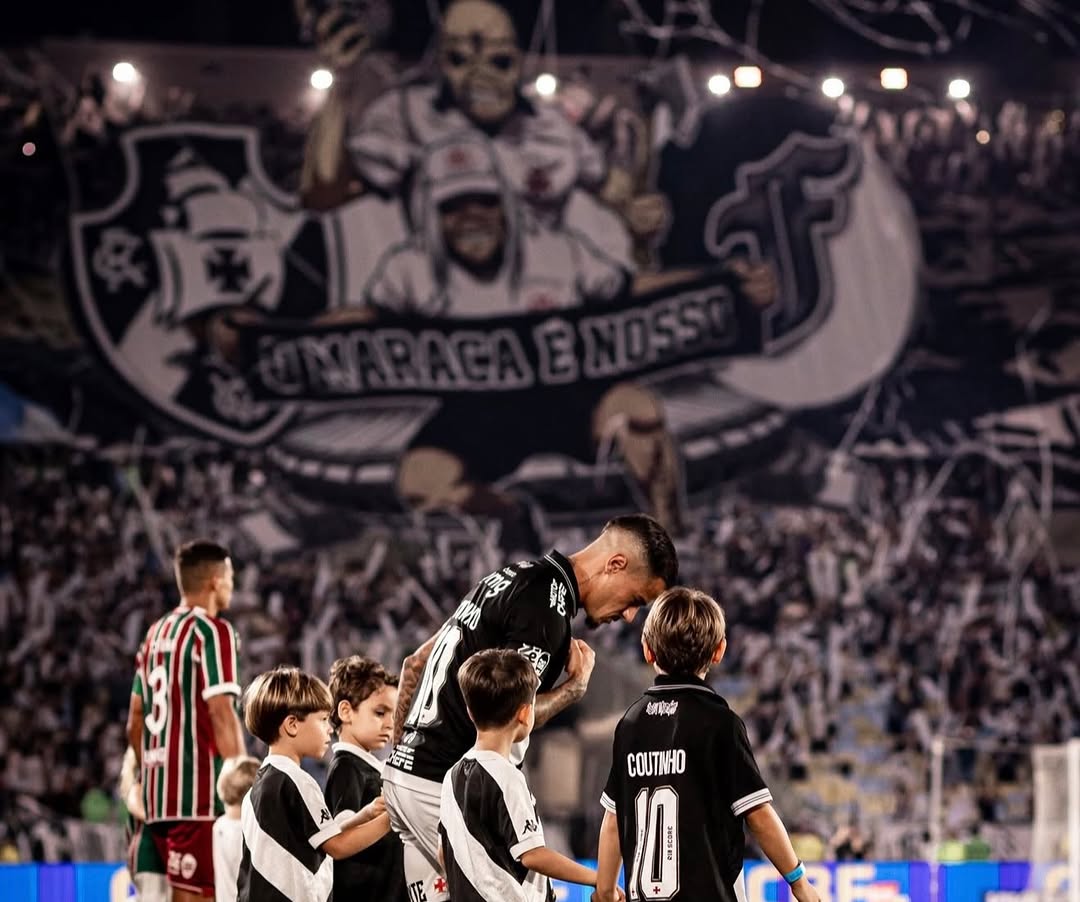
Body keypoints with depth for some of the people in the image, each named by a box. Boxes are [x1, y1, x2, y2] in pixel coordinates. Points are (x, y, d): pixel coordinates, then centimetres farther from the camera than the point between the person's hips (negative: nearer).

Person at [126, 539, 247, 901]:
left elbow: (135, 725, 20)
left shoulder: (155, 633, 17)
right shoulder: (211, 630, -8)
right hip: (201, 794, -8)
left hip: (159, 791, 8)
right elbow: (221, 715, -16)